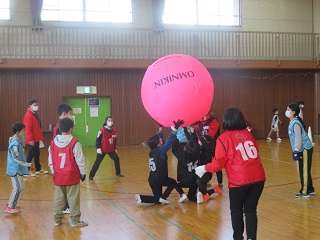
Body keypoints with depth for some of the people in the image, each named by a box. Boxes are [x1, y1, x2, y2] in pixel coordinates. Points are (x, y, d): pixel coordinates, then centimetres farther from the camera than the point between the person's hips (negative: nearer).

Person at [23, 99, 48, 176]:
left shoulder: (36, 114, 14)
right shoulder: (28, 115, -17)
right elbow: (28, 129, -21)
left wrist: (40, 137, 17)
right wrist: (30, 140, -24)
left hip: (36, 139, 9)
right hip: (32, 140, -9)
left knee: (37, 154, 16)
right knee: (31, 155, -5)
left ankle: (38, 169, 26)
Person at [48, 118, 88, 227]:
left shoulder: (53, 142, 2)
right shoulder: (74, 143, -13)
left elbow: (50, 161, 9)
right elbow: (80, 160, -11)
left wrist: (53, 172, 20)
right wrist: (83, 173, 1)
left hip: (58, 176, 4)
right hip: (72, 176, -4)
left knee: (58, 199, 14)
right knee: (73, 199, 5)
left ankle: (57, 219, 22)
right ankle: (75, 220, 11)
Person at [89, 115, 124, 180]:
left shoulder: (114, 130, 0)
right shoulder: (102, 130, -17)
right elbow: (98, 139, -12)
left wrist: (115, 149, 14)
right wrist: (98, 148, -18)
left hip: (111, 150, 5)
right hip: (102, 150, -5)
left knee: (116, 159, 3)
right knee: (97, 162, -5)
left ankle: (118, 173, 23)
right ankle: (91, 175, 2)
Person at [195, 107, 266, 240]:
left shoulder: (224, 138, -4)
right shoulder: (248, 134, 11)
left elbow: (219, 163, -4)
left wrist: (204, 168, 11)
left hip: (240, 181, -4)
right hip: (258, 178, 4)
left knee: (236, 210, 15)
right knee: (251, 209, 11)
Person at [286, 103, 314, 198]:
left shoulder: (295, 123, -20)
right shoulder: (292, 122, 10)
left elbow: (299, 138, -23)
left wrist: (296, 151, -22)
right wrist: (295, 150, 20)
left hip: (305, 149, -10)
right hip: (303, 149, 10)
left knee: (304, 171, -4)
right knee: (304, 171, 16)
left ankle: (305, 192, 1)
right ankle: (310, 190, 26)